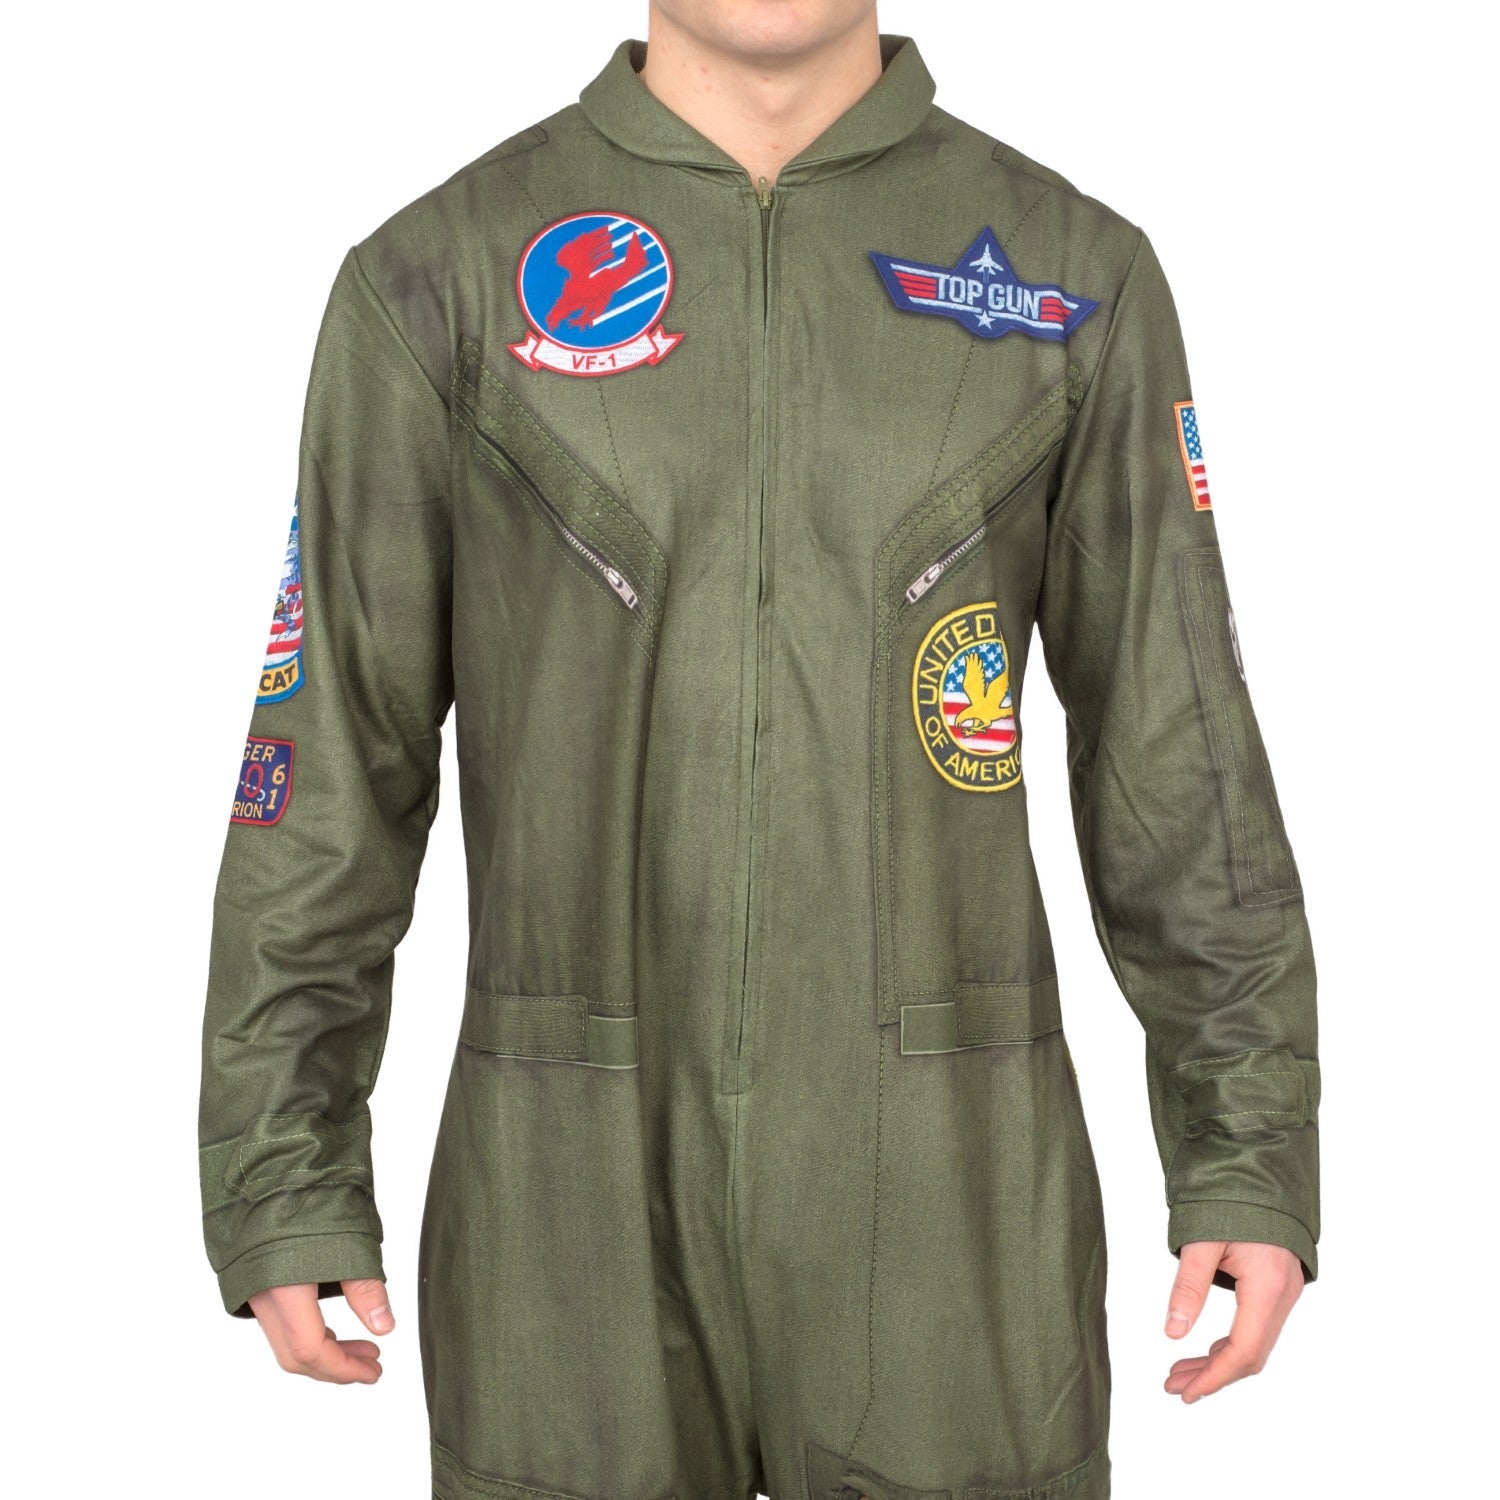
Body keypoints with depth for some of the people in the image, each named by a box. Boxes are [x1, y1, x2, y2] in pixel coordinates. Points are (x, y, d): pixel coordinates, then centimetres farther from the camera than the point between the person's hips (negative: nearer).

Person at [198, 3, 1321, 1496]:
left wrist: (1260, 1158, 0)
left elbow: (1181, 749, 3)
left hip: (939, 1176, 1)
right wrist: (279, 1187, -3)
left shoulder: (1075, 273, 1)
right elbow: (329, 751, -1)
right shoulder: (441, 275, -1)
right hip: (586, 1185, 0)